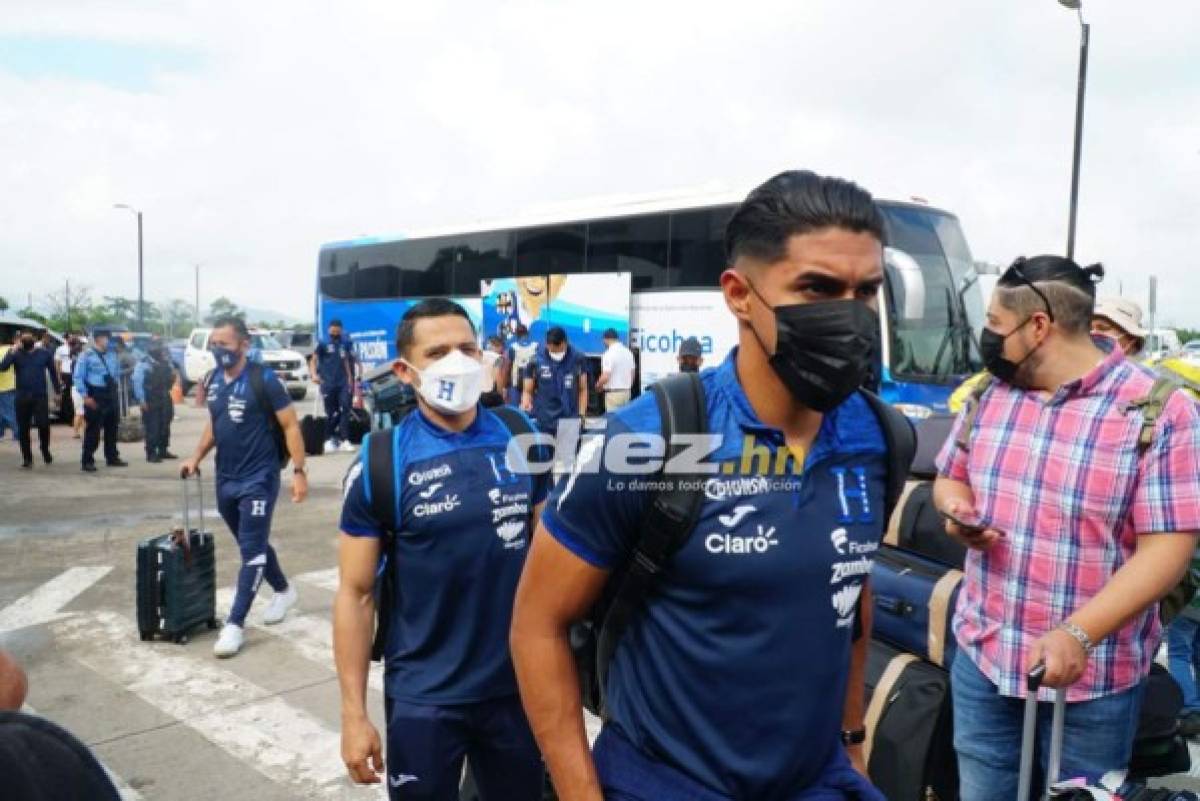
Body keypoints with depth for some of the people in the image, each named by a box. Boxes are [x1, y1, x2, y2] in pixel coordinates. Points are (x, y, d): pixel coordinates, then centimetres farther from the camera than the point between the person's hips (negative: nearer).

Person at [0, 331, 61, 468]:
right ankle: (27, 458, 15)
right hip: (22, 397, 1)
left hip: (40, 396, -1)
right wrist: (11, 353, -25)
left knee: (44, 425, -7)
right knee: (23, 428, 6)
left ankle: (45, 451, 18)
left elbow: (53, 372, 9)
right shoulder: (16, 353, 2)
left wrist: (57, 390, 8)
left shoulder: (45, 353, 3)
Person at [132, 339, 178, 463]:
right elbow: (137, 382, -14)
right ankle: (151, 453, -2)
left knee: (165, 426, 11)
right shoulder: (144, 363, -10)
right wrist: (141, 400, -16)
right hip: (150, 401, -7)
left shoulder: (166, 362, 10)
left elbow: (171, 379, 24)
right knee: (152, 427, -6)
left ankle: (163, 450, 21)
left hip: (164, 399, 7)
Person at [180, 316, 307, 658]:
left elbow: (290, 425, -12)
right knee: (252, 543, 18)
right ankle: (283, 591, 38)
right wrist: (197, 457, 7)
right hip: (225, 480, 7)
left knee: (251, 550, -4)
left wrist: (299, 470, -16)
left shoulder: (263, 379, -14)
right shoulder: (213, 380, 6)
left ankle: (234, 624, -2)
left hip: (258, 479, -7)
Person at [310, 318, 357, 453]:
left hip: (343, 382, 2)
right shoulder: (323, 344, 1)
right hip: (328, 384, -2)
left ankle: (344, 440, -9)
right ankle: (332, 439, 17)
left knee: (345, 409, -9)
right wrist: (314, 374, -16)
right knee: (330, 413, 4)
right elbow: (313, 360, -1)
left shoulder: (345, 343, 9)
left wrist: (350, 378, 16)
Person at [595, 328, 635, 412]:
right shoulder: (628, 352, 9)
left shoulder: (609, 354, -14)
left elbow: (605, 377, -19)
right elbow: (632, 375, 14)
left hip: (613, 393, -7)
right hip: (627, 392, 7)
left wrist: (598, 386, -1)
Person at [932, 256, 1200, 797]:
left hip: (1093, 679, -4)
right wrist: (957, 510, -10)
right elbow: (951, 478, 14)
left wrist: (1077, 635, -27)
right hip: (981, 656, 4)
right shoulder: (989, 390, 1)